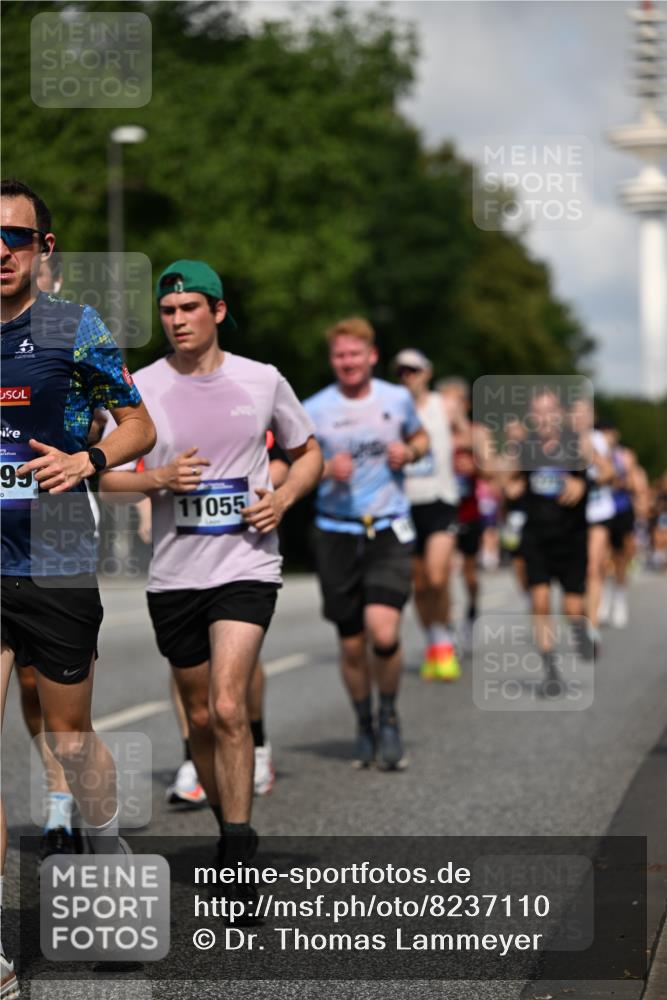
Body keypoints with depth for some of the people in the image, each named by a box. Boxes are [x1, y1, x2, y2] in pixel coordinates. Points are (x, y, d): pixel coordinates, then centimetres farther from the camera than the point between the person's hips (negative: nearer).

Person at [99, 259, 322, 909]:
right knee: (200, 716, 10)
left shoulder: (262, 380, 1)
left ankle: (238, 858, -11)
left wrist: (283, 497, -4)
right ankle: (230, 832, 31)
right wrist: (158, 479, -16)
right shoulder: (140, 388, 0)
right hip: (173, 573, 2)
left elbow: (307, 452, 16)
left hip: (247, 566, -2)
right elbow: (104, 476, 3)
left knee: (227, 705, -17)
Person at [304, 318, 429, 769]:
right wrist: (326, 470, -14)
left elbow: (421, 437, 22)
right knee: (352, 644, 4)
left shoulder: (397, 399, 5)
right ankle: (364, 723, 28)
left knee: (383, 631, -19)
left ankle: (390, 716, 7)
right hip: (337, 533, 1)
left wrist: (409, 452, -1)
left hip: (389, 531, -1)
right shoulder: (313, 410, 0)